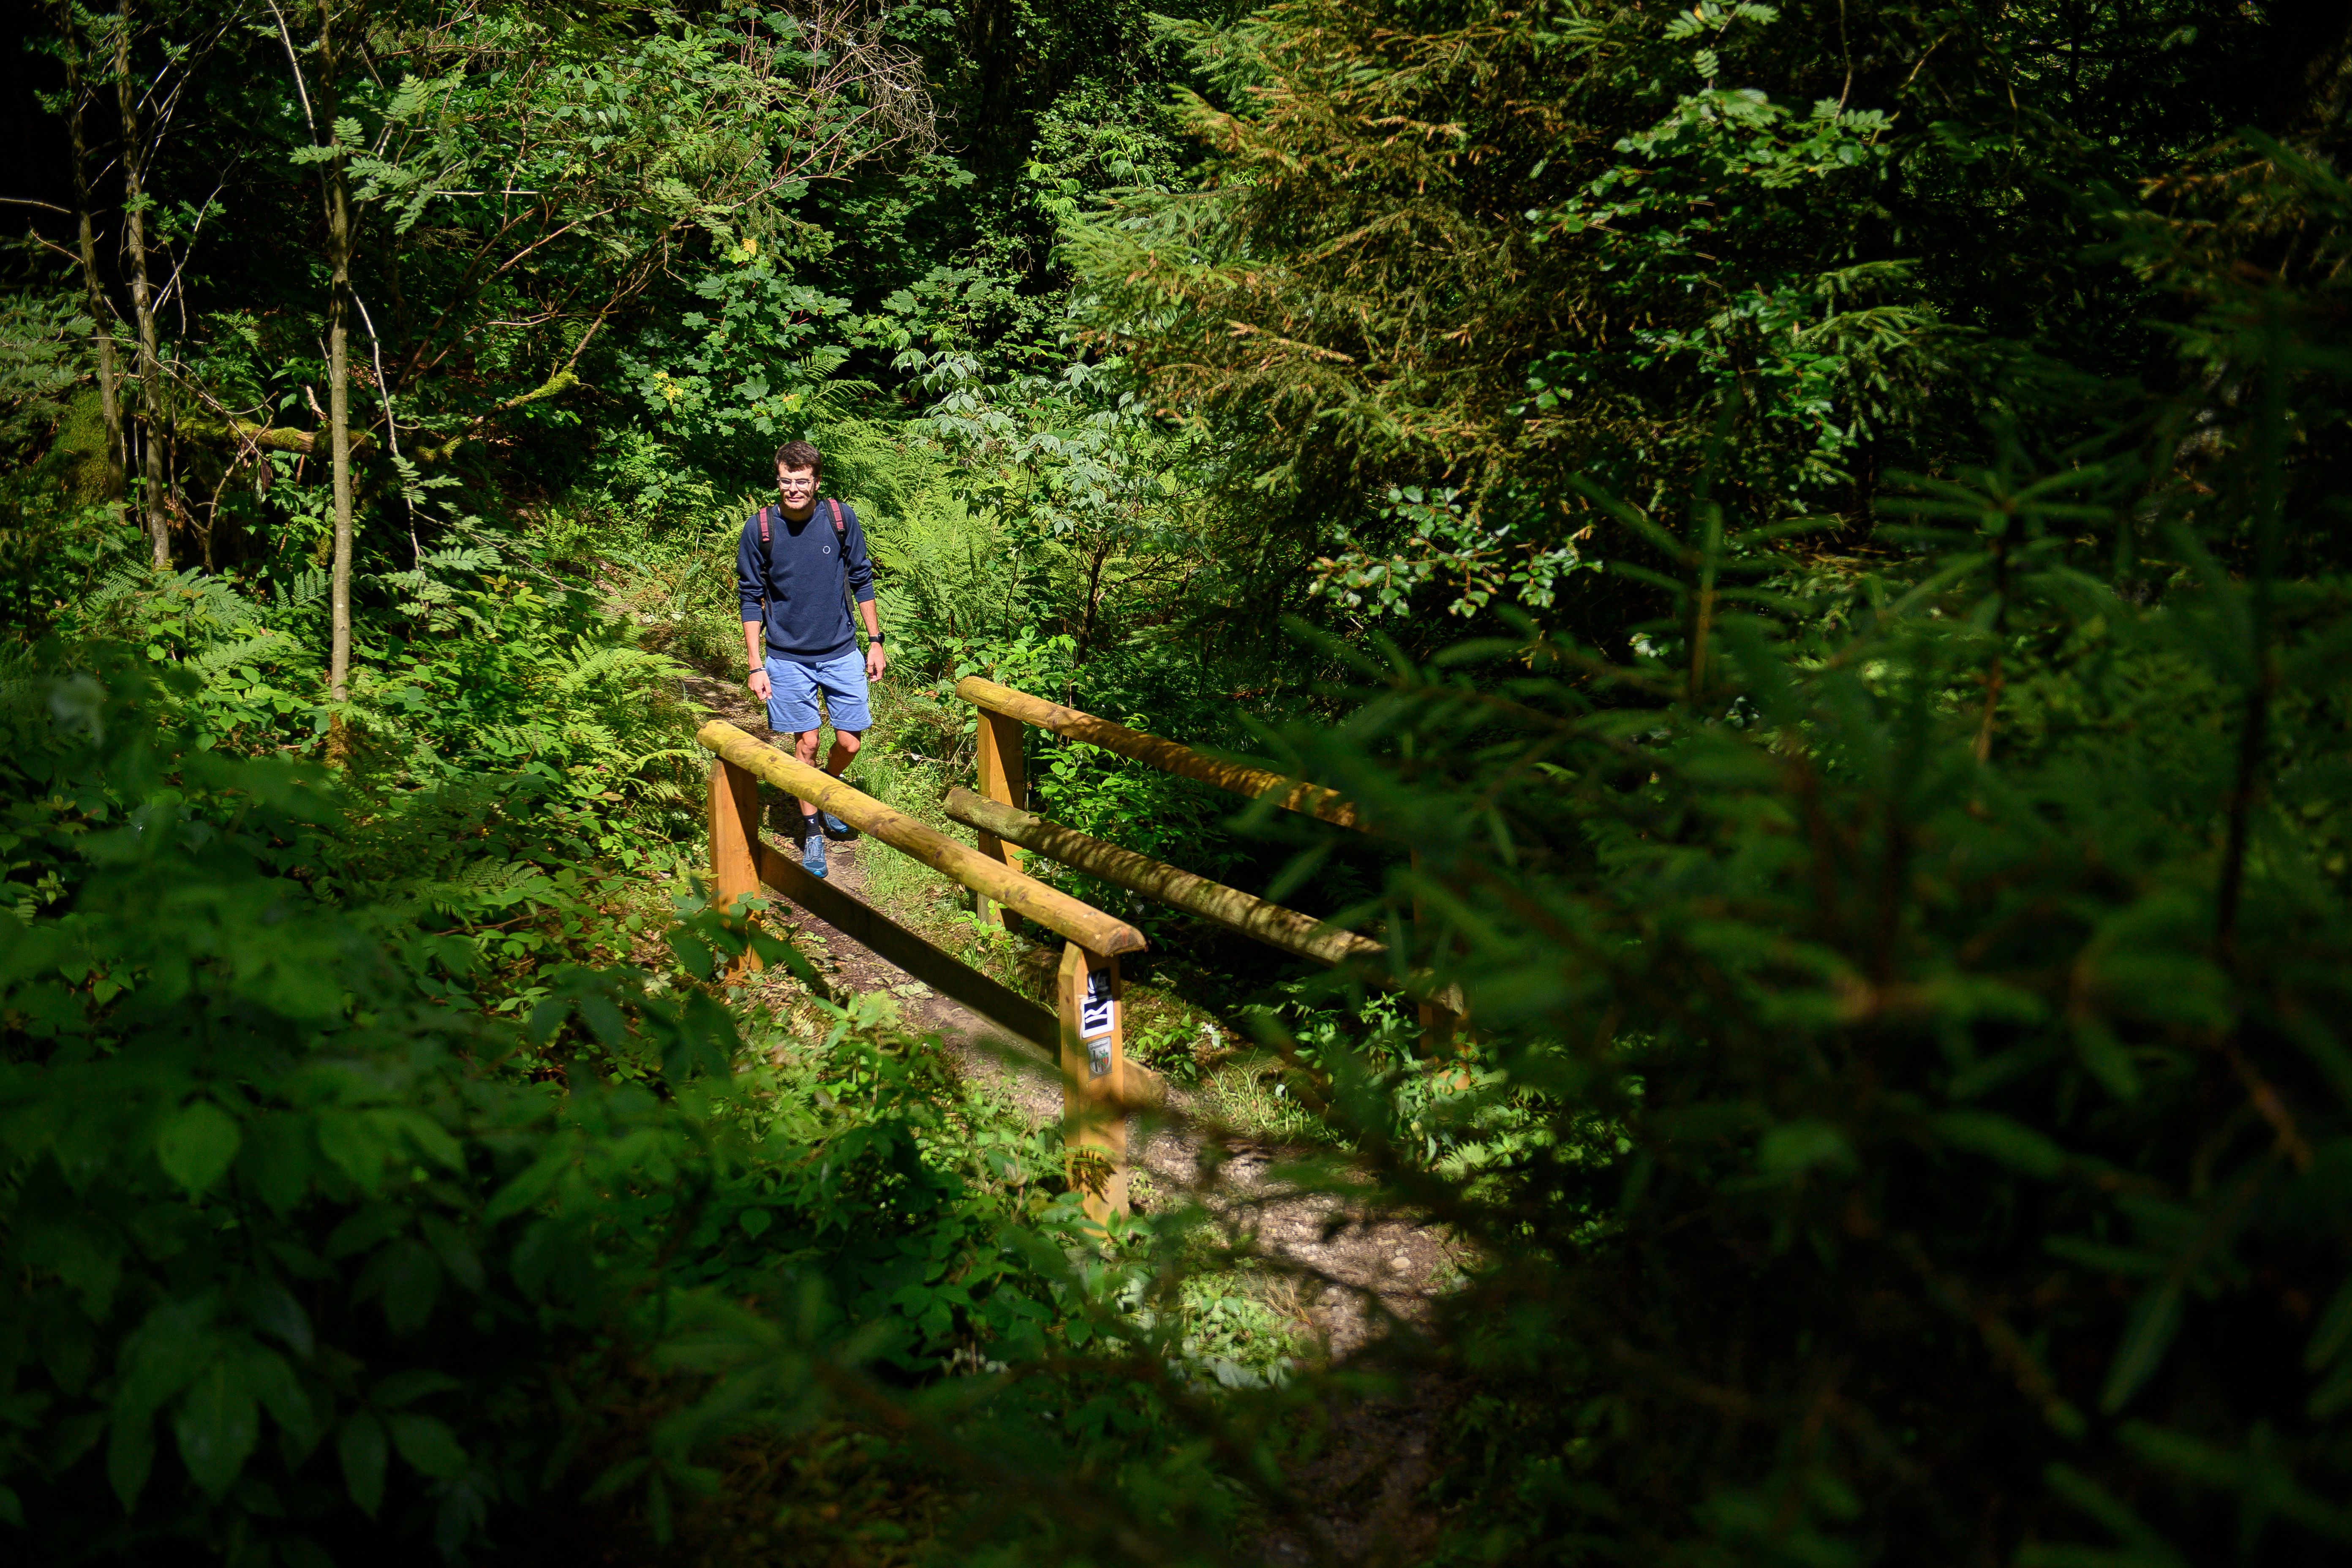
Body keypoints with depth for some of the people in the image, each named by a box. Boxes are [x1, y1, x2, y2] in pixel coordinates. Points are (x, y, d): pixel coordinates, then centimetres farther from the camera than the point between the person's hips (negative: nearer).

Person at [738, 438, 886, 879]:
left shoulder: (841, 518, -7)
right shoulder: (760, 528, -10)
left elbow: (861, 580, 5)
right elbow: (751, 599, -3)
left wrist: (875, 641, 5)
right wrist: (756, 666, -6)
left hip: (841, 653, 1)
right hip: (788, 657, -1)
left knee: (850, 742, 3)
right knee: (807, 743, 2)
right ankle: (811, 829, 21)